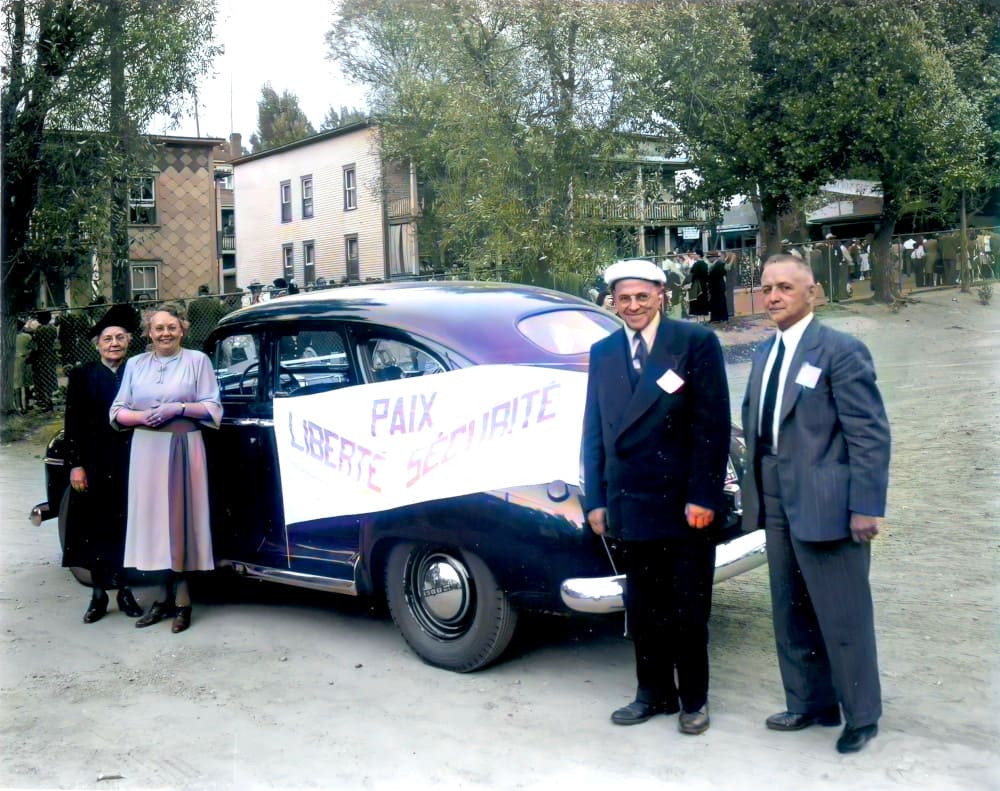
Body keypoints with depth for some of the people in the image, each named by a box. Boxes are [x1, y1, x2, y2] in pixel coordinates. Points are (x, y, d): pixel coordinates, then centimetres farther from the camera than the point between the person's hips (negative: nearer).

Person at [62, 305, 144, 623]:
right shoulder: (82, 375, 4)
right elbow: (73, 424, 1)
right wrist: (75, 465, -6)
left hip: (130, 466, 0)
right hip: (94, 466, 0)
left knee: (126, 529, 6)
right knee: (95, 529, 5)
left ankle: (125, 591, 18)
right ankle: (98, 594, 16)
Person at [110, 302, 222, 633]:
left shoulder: (197, 360, 3)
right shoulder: (135, 365, 12)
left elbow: (213, 408, -1)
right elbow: (117, 411, 9)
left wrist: (179, 408, -15)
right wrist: (140, 416, -10)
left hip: (184, 448, -3)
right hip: (146, 450, 3)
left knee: (180, 517, -2)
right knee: (154, 518, 2)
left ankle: (179, 598, 5)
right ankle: (166, 596, 9)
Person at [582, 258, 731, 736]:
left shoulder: (696, 342, -4)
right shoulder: (603, 353, 9)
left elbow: (713, 425, -8)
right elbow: (594, 431, 10)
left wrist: (703, 498, -13)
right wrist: (595, 501, 5)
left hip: (685, 506, -4)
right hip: (628, 507, 4)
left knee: (689, 609, 9)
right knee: (643, 608, 14)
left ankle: (693, 698, 26)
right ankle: (653, 693, 30)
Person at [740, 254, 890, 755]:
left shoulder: (841, 350, -12)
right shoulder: (765, 354, 12)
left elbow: (871, 434, -14)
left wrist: (866, 506, -17)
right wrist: (754, 489, 12)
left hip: (825, 506, -8)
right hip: (777, 506, 8)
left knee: (842, 618, 4)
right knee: (790, 614, 17)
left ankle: (861, 716, 22)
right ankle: (810, 703, 33)